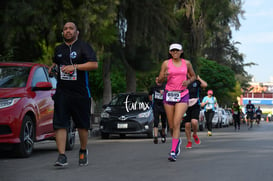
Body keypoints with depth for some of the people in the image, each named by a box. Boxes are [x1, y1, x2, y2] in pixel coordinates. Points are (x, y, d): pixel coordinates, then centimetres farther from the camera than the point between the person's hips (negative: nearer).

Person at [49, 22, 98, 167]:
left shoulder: (83, 47, -2)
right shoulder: (58, 49, 15)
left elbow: (94, 64, -13)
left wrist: (74, 67, -20)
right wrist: (52, 68, 13)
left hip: (80, 92, -3)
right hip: (62, 93, 3)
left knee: (82, 125, 8)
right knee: (59, 124, -10)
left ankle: (83, 151, 30)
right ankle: (62, 156, -10)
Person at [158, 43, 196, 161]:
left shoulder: (186, 63, 6)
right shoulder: (166, 63, 3)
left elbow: (193, 76, 20)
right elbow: (159, 80, 3)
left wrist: (188, 81, -2)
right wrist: (164, 76, -19)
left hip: (182, 95, -1)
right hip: (169, 94, 1)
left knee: (176, 123, -15)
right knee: (171, 125, 6)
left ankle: (173, 152, -16)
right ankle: (177, 141, 38)